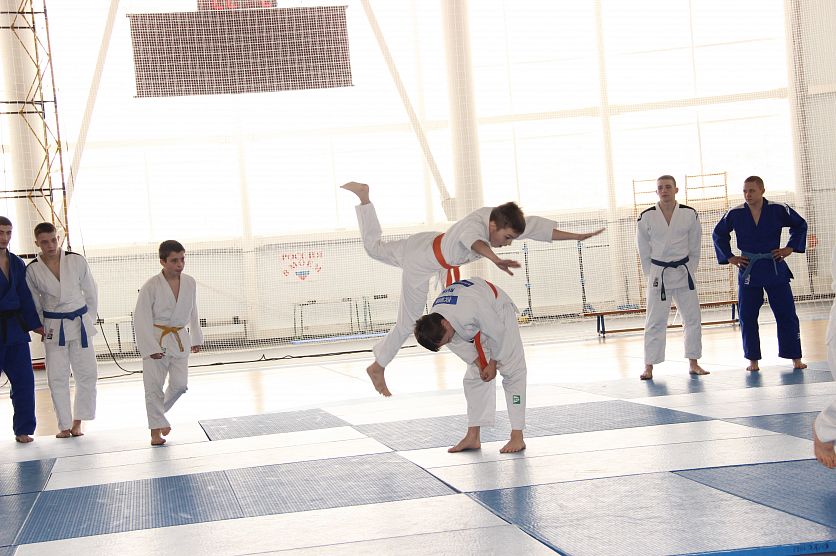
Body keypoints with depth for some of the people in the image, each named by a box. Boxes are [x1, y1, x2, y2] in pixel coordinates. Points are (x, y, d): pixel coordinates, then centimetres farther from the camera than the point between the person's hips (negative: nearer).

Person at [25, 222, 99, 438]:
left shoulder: (76, 261, -8)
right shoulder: (32, 270, -7)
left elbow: (91, 292, 4)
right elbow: (33, 303, 6)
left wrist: (88, 319, 6)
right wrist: (41, 327, 4)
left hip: (80, 323, 0)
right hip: (53, 328, 0)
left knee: (87, 375, 2)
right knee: (57, 378, 2)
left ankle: (78, 422, 17)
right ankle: (65, 425, 15)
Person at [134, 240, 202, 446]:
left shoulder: (190, 283, -2)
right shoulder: (152, 286, -16)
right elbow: (141, 318, -14)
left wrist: (196, 338, 17)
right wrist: (150, 348, -17)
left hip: (179, 339, 4)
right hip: (156, 339, -4)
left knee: (180, 384, 1)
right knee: (154, 386, -2)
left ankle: (159, 412, 29)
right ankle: (156, 429, 8)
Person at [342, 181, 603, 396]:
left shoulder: (499, 219, -18)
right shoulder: (474, 224, -42)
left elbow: (539, 227, -14)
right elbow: (475, 241, -67)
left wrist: (578, 236, -15)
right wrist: (496, 260, -87)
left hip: (429, 244, 8)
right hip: (421, 265, -8)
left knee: (375, 248, 32)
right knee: (407, 323, 7)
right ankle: (378, 367, 28)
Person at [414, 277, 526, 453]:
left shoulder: (471, 307, -44)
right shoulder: (433, 323, -24)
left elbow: (497, 333, -29)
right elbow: (458, 344, -6)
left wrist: (492, 364, -16)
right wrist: (479, 365, -11)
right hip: (476, 327, 6)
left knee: (512, 370, -14)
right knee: (473, 377, 4)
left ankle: (517, 437, -14)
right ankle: (473, 437, 9)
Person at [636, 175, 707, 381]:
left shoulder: (689, 214, -2)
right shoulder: (646, 217, -5)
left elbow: (694, 248, 6)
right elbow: (644, 251, 3)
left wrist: (689, 270, 2)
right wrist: (652, 274, 3)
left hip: (684, 273, 2)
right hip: (658, 275, -2)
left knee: (693, 318, 5)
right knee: (654, 322, -1)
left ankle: (693, 363, 16)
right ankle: (649, 367, 5)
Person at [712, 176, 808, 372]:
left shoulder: (778, 210, -5)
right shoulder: (735, 214, -3)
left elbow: (800, 225, 11)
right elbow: (718, 234, 12)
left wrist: (790, 248, 2)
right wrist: (729, 257, 6)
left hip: (775, 269, -1)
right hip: (748, 271, 1)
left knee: (786, 314, 1)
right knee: (747, 317, 1)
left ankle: (795, 358, 10)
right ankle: (753, 360, 12)